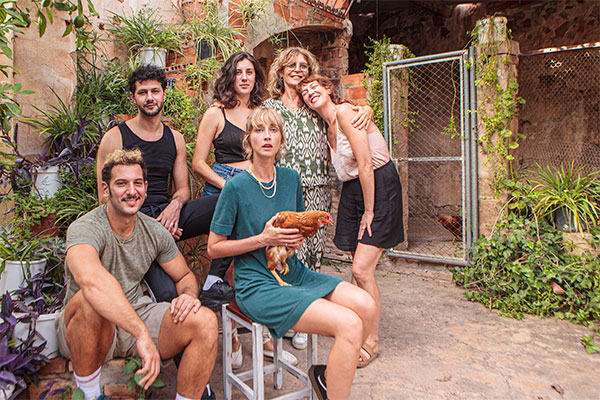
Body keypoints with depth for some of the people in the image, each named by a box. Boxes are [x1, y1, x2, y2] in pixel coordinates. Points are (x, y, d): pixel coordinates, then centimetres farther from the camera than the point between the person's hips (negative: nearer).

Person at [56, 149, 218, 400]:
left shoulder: (154, 231, -1)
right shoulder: (85, 229, -20)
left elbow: (185, 276, 11)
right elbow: (91, 278, -43)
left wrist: (188, 294, -15)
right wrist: (143, 334, -50)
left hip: (136, 316, 4)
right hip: (84, 329, -3)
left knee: (205, 321, -20)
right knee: (90, 300, -38)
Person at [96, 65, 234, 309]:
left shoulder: (175, 139, 17)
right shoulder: (115, 138, 3)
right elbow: (106, 199, -1)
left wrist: (175, 205, -7)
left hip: (166, 214, 6)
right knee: (167, 294, -36)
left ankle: (216, 280, -19)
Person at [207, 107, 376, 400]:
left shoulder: (290, 178, 7)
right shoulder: (236, 187, -10)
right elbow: (214, 248, -6)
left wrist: (299, 236, -1)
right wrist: (263, 239, -16)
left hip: (294, 273, 6)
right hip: (257, 285, -6)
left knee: (365, 305, -15)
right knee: (349, 324, -23)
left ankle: (326, 374, 8)